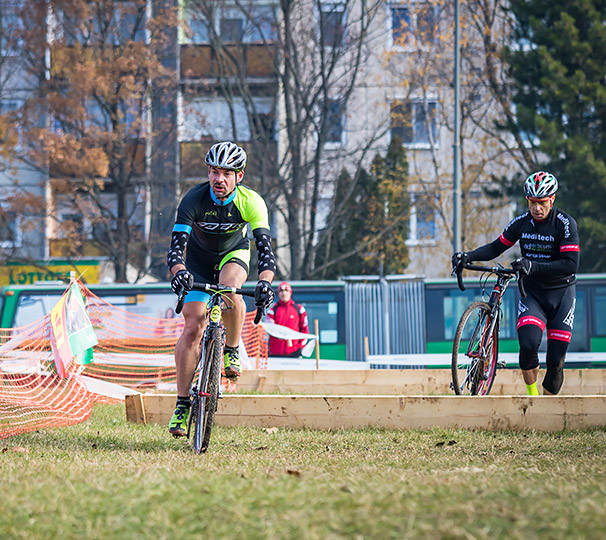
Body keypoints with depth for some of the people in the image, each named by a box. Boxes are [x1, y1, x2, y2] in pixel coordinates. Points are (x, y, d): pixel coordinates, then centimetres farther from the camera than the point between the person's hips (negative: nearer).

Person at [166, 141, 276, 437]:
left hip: (234, 253, 0)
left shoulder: (251, 202, -27)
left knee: (230, 290, -35)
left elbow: (265, 246, -35)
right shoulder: (194, 199, -28)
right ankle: (182, 404, -6)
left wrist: (265, 281, -54)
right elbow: (176, 245, -35)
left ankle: (232, 351, -9)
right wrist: (179, 271, -57)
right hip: (199, 259, 0)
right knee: (193, 325, -12)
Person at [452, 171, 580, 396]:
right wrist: (468, 256, -6)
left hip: (561, 295, -2)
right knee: (528, 344, -26)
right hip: (532, 293, 2)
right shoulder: (521, 223, -2)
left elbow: (571, 265, -22)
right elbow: (496, 248, 10)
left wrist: (534, 266, -33)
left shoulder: (565, 223, -13)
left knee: (556, 361, -5)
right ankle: (531, 393, -6)